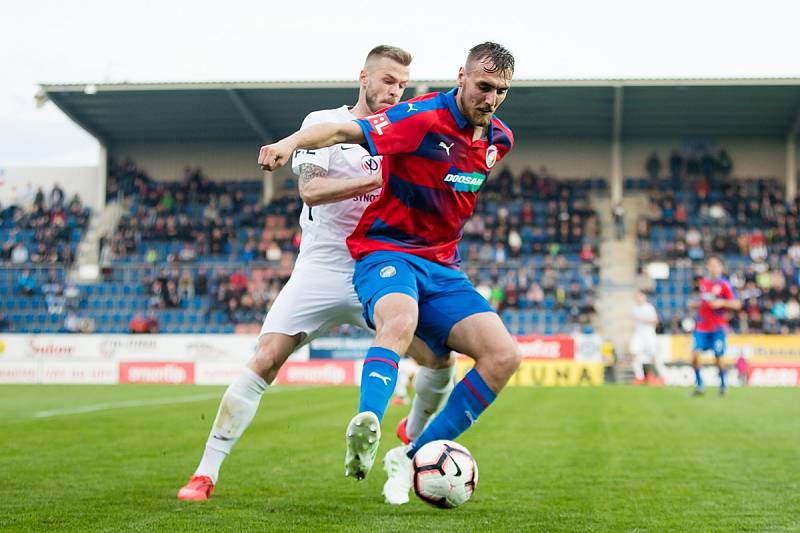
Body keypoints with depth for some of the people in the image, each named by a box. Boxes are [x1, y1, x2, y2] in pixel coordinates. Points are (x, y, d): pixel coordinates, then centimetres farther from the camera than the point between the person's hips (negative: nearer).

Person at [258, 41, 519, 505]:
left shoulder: (500, 139, 8)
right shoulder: (424, 117, -14)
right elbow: (347, 130, -26)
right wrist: (291, 142, -42)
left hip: (442, 267, 6)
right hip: (386, 252, -6)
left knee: (504, 356, -11)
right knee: (400, 323, -40)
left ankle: (411, 458, -5)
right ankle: (367, 424, -59)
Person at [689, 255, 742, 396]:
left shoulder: (724, 285, -5)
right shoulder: (702, 282, 10)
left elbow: (737, 304, -8)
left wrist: (722, 303, -21)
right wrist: (696, 305, 7)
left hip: (718, 327, -4)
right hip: (702, 326, 4)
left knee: (719, 357, 0)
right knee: (695, 354, -9)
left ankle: (723, 384, 23)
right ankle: (699, 385, 3)